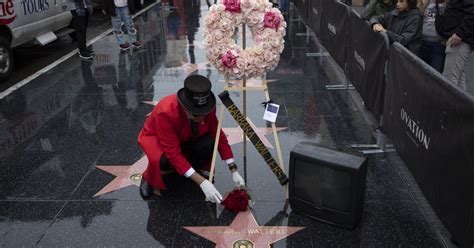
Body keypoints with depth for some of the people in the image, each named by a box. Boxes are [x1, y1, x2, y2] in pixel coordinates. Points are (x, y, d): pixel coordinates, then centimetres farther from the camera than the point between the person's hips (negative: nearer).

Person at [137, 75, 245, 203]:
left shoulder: (207, 107, -26)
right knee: (163, 160, -38)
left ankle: (199, 168, 4)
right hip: (156, 138, -3)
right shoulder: (166, 112, -39)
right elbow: (173, 154, -38)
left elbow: (219, 136, -13)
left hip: (185, 139, 4)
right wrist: (202, 182, -42)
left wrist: (234, 171, -17)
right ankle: (149, 178, -2)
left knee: (209, 143, -29)